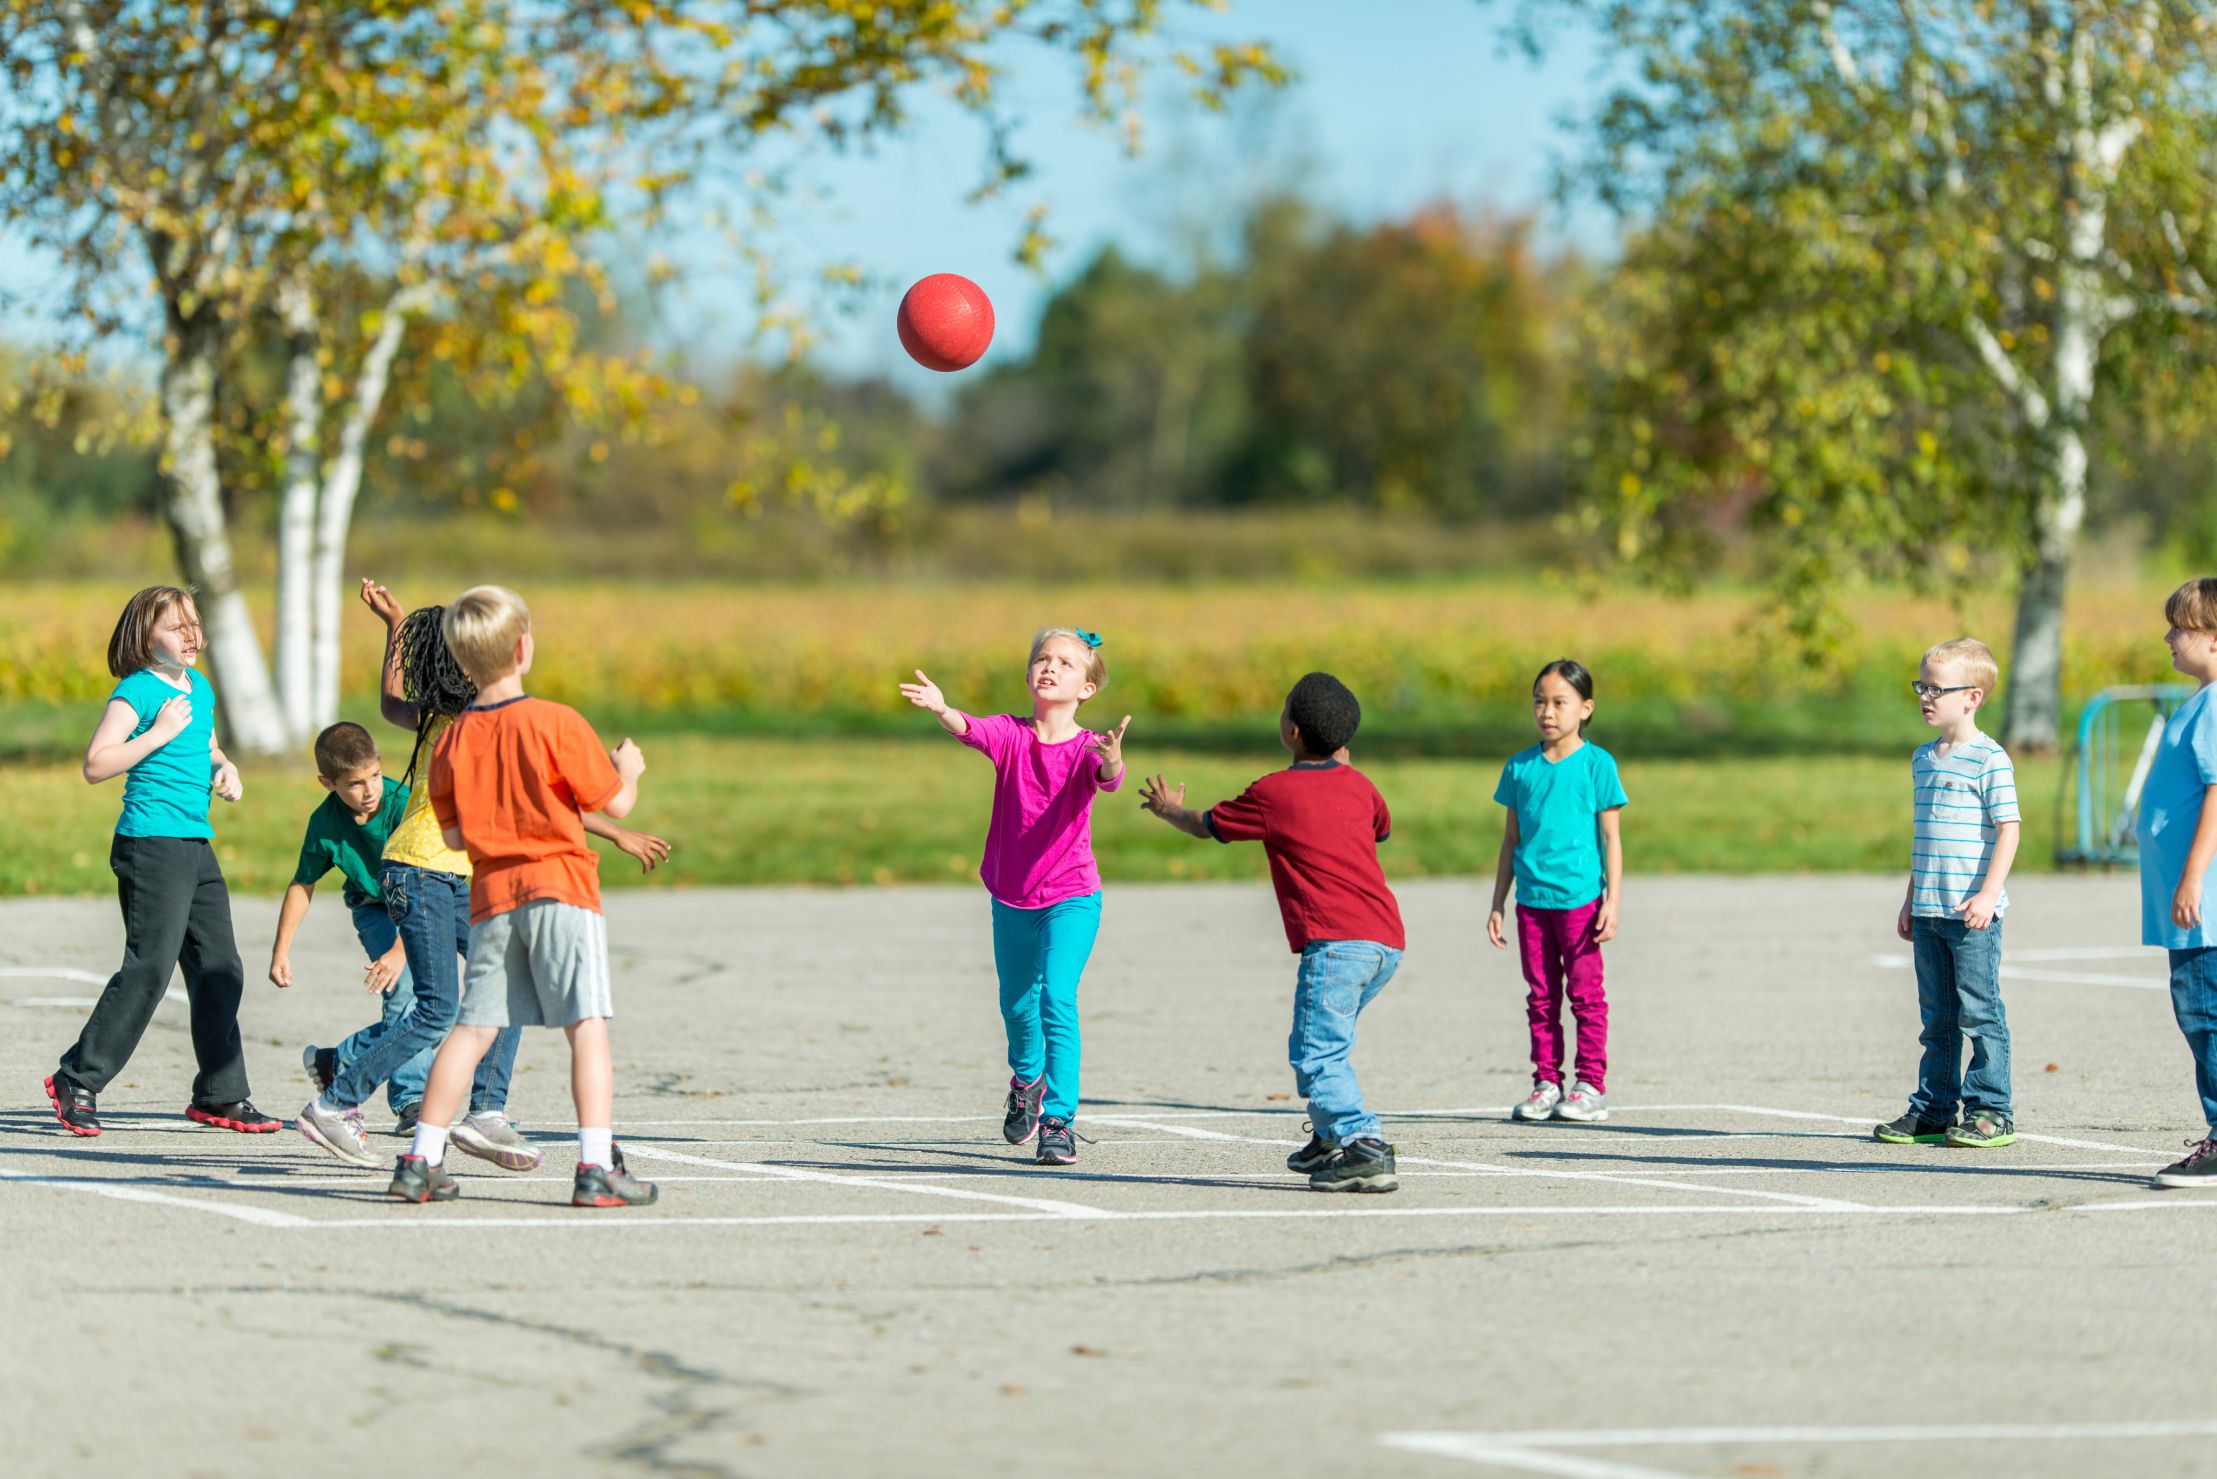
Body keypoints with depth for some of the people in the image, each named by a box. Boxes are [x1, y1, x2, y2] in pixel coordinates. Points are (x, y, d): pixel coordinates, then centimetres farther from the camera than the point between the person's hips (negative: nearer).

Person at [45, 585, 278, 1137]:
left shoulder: (201, 689, 15)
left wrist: (225, 769, 11)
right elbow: (95, 765, -16)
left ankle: (220, 1095, 15)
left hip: (198, 848, 8)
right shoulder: (137, 691, -9)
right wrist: (160, 733, -18)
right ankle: (77, 1081, -2)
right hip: (151, 844, -8)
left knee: (221, 971, 7)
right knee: (149, 968, -11)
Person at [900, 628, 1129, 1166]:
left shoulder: (1086, 749, -13)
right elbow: (971, 729, -27)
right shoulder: (1011, 734, -7)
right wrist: (940, 710, -50)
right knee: (1017, 1004, 19)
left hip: (1071, 898, -4)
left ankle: (1059, 1120, -16)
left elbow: (1108, 779, -34)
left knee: (1057, 999, -20)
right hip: (1011, 899, 4)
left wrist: (1112, 759, -59)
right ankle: (1027, 1080, 49)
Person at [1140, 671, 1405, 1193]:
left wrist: (1170, 809, 39)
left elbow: (1205, 825, 17)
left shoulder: (1273, 793, 1)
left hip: (1337, 943, -8)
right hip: (1388, 942, 8)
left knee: (1317, 1056, -13)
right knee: (1322, 1041, 24)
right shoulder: (1359, 786, 16)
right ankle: (1330, 1140, 24)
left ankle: (1364, 1149, -28)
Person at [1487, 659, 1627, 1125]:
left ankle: (1590, 1086, 3)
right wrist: (1498, 905, 12)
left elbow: (1611, 837, -2)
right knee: (1541, 997, 8)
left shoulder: (1597, 764, -2)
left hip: (1580, 898, -4)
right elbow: (1510, 840, 14)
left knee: (1585, 992, -1)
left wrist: (1612, 902, -8)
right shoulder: (1520, 767, 9)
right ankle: (1546, 1083, 13)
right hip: (1531, 899, 4)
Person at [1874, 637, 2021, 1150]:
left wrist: (1988, 894, -20)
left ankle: (1990, 1111, 1)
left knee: (1980, 1012, -4)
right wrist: (1911, 899, 21)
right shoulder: (1924, 759, 15)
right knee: (1937, 1017, 12)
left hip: (1972, 914, -7)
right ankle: (1932, 1110, 17)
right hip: (1929, 911, 7)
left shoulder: (1989, 760, -9)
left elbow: (2008, 829, -12)